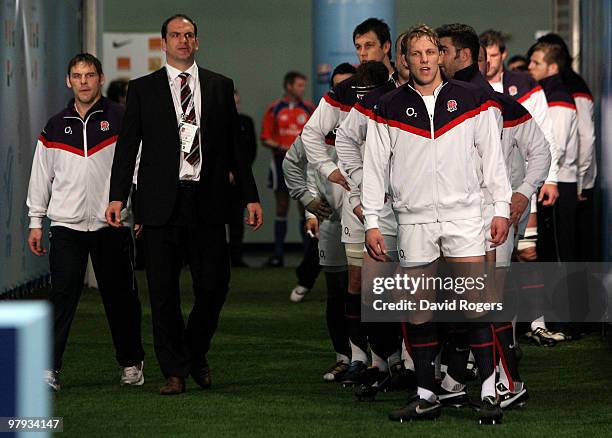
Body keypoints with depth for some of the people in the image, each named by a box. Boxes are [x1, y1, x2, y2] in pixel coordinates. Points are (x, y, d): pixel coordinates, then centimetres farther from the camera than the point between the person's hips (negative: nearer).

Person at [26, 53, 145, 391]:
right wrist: (35, 221, 11)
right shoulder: (55, 128, 9)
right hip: (67, 225, 1)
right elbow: (41, 176, 14)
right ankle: (48, 368, -10)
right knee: (62, 295, -8)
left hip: (112, 224, -1)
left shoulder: (121, 120, 2)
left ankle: (131, 363, 20)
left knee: (120, 297, 5)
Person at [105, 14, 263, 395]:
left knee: (214, 286, -1)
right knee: (164, 292, 0)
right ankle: (175, 371, 9)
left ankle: (196, 353, 23)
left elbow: (235, 145, 12)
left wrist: (251, 196, 6)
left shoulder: (220, 87, 11)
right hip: (162, 203, -1)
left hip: (207, 202, 1)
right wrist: (117, 196, -5)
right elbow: (128, 146, 4)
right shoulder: (143, 89, 8)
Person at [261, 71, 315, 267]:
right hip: (282, 163, 0)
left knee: (306, 209, -3)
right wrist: (280, 148, -13)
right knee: (282, 208, 4)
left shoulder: (309, 109, 7)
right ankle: (278, 254, 6)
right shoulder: (274, 109, 4)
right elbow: (265, 138, 2)